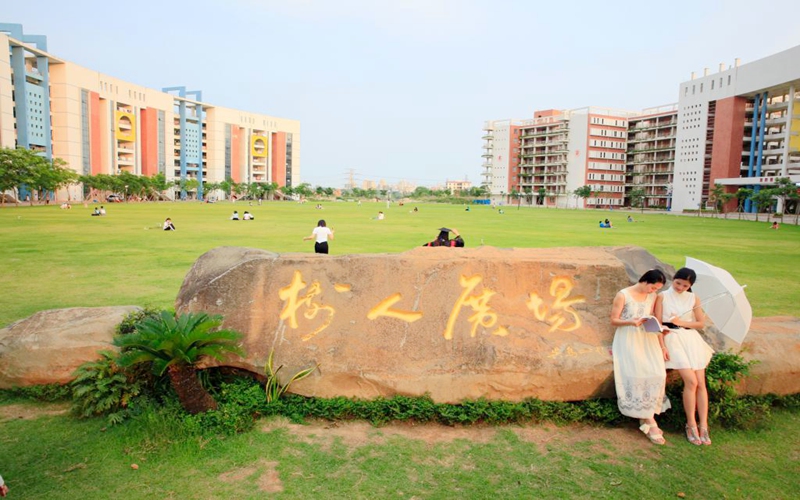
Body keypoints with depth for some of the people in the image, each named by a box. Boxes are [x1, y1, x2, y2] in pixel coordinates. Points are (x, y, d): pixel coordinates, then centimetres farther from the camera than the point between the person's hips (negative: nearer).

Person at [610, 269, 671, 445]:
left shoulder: (652, 297, 10)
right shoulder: (623, 295, -6)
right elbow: (613, 320, -4)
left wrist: (662, 345, 7)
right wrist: (631, 322, -23)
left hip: (648, 340, 5)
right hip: (628, 341, -5)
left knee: (657, 374, -15)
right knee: (638, 375, -19)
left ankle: (646, 418, -3)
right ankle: (650, 422, -10)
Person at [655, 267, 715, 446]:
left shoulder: (693, 299, 10)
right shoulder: (663, 297, 0)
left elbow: (701, 322, 9)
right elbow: (658, 324, -3)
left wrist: (681, 322, -6)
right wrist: (662, 346, -11)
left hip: (691, 339, 4)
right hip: (673, 339, -4)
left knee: (701, 383, -7)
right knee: (691, 381, -17)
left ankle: (703, 426, -2)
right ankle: (691, 425, -4)